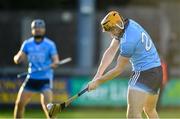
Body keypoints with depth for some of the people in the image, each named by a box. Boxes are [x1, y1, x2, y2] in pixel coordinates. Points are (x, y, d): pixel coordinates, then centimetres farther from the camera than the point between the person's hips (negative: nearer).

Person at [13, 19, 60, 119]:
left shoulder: (50, 44, -7)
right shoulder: (27, 44, 2)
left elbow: (56, 60, -15)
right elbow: (17, 60, 1)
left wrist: (54, 64, -39)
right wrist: (18, 57, -23)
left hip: (46, 79, -4)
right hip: (31, 78, 4)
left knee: (47, 105, -21)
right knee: (19, 103, 4)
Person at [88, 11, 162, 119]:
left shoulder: (128, 41, -24)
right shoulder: (128, 24, 3)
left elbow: (119, 69, -15)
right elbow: (111, 51, 3)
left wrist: (98, 81, -6)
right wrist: (98, 75, -1)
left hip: (144, 73, -11)